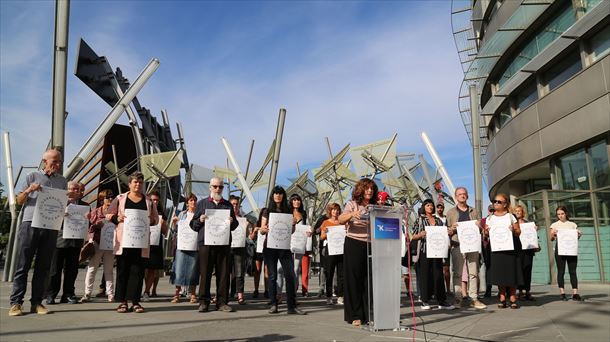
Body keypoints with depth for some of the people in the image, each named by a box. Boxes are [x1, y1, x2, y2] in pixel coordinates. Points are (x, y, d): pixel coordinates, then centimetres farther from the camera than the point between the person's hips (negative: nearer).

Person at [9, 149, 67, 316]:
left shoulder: (62, 181, 16)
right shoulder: (33, 176, 9)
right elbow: (19, 201, 9)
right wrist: (29, 190, -10)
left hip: (51, 227, 3)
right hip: (30, 224, -2)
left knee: (43, 267, 4)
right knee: (22, 265, -1)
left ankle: (36, 302, 9)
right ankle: (16, 303, 2)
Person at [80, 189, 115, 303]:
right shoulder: (96, 212, 3)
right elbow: (90, 226, 0)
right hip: (97, 243, -1)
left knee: (109, 270, 7)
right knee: (92, 268, 1)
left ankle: (110, 294, 11)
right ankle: (87, 294, 8)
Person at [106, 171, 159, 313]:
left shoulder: (148, 201, 12)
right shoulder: (120, 199, 9)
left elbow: (156, 219, 15)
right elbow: (109, 215, 10)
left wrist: (149, 220, -6)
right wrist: (118, 218, -10)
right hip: (124, 240, -1)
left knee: (138, 271, 0)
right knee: (122, 270, 1)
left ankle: (135, 301, 6)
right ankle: (122, 301, 9)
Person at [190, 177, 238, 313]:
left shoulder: (228, 205, 17)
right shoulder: (202, 203, 11)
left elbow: (235, 225, 17)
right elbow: (193, 225, 10)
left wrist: (232, 222, -5)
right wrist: (200, 220, -10)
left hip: (224, 243, 2)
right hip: (205, 242, -2)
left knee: (223, 273, 2)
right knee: (205, 273, 0)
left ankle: (222, 302, 10)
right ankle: (204, 302, 9)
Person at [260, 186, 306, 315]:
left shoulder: (288, 211, 9)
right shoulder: (267, 211, 7)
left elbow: (292, 231, 11)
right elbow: (262, 230, 5)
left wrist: (293, 223, -10)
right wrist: (264, 229, -18)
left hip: (284, 246, 1)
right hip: (270, 246, -1)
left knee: (290, 275, -6)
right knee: (272, 276, 2)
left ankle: (292, 306, -2)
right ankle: (273, 305, 11)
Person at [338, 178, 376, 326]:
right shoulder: (352, 204, 0)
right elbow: (340, 220, -15)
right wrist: (351, 214, -34)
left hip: (370, 245, 4)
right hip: (354, 245, -4)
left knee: (369, 280, 5)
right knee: (354, 279, 0)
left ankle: (369, 314, 15)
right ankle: (355, 315, 6)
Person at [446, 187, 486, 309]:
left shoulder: (474, 212, 17)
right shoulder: (451, 212, 11)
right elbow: (447, 232, 8)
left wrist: (479, 226, -4)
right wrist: (452, 229, -13)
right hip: (457, 245, -2)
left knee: (473, 272, 2)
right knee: (457, 273, -3)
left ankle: (474, 299, 7)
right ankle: (457, 299, 0)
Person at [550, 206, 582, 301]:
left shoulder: (572, 224, 12)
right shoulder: (554, 225, 8)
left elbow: (576, 237, 14)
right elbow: (551, 239, 2)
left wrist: (579, 235, -7)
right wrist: (553, 234, -18)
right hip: (560, 249, -1)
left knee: (573, 271, -1)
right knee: (561, 271, 0)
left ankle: (575, 293, -1)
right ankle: (562, 293, 3)